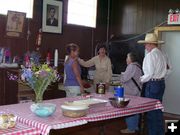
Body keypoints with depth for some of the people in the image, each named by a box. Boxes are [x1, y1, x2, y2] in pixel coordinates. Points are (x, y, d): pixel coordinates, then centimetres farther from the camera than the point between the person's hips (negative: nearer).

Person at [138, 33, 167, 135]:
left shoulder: (150, 55, -15)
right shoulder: (161, 54, 11)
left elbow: (149, 73, -18)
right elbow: (164, 71, 14)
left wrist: (141, 80, -3)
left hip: (153, 84, -9)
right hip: (161, 83, 9)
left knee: (152, 111, 0)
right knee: (158, 109, 17)